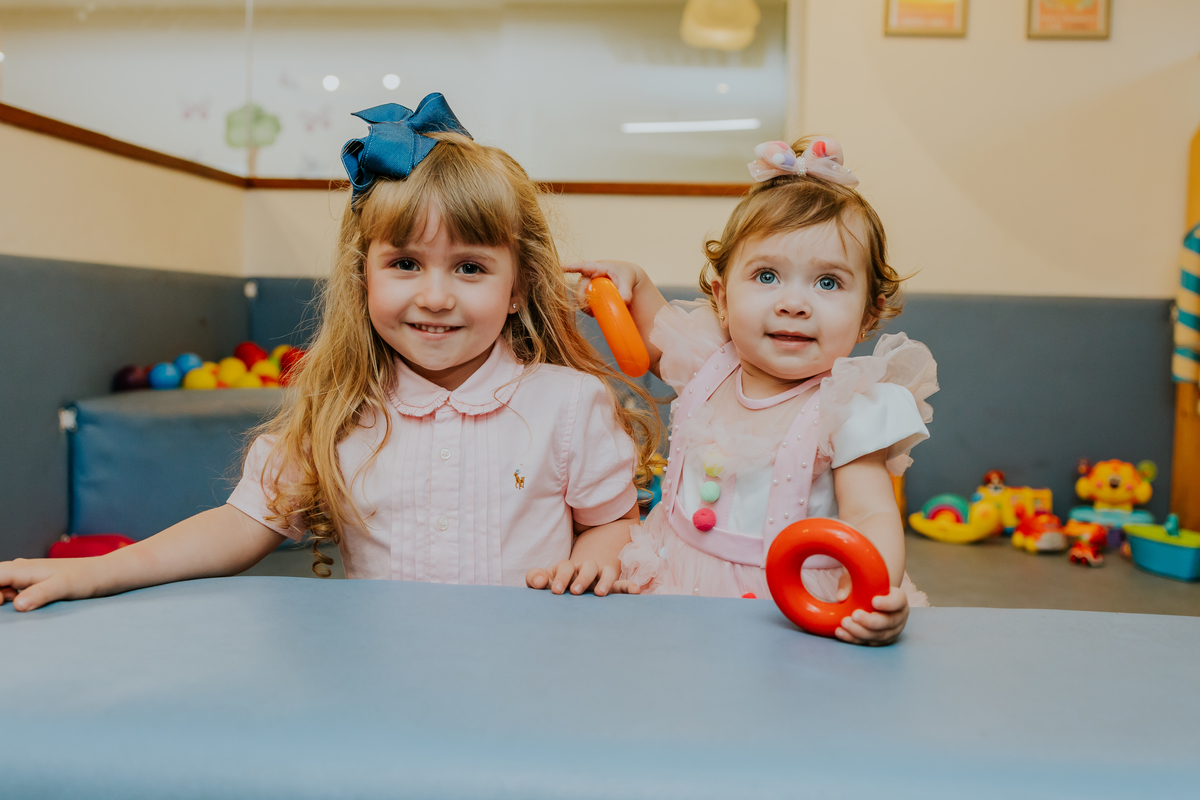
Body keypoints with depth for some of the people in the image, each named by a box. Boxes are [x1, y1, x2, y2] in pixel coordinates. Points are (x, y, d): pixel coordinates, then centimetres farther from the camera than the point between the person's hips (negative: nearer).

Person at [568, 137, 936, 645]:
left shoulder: (849, 409, -14)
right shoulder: (711, 365, 2)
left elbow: (871, 516, -22)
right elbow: (658, 337, 24)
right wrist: (633, 283, 6)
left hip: (791, 608, 1)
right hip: (677, 588, 0)